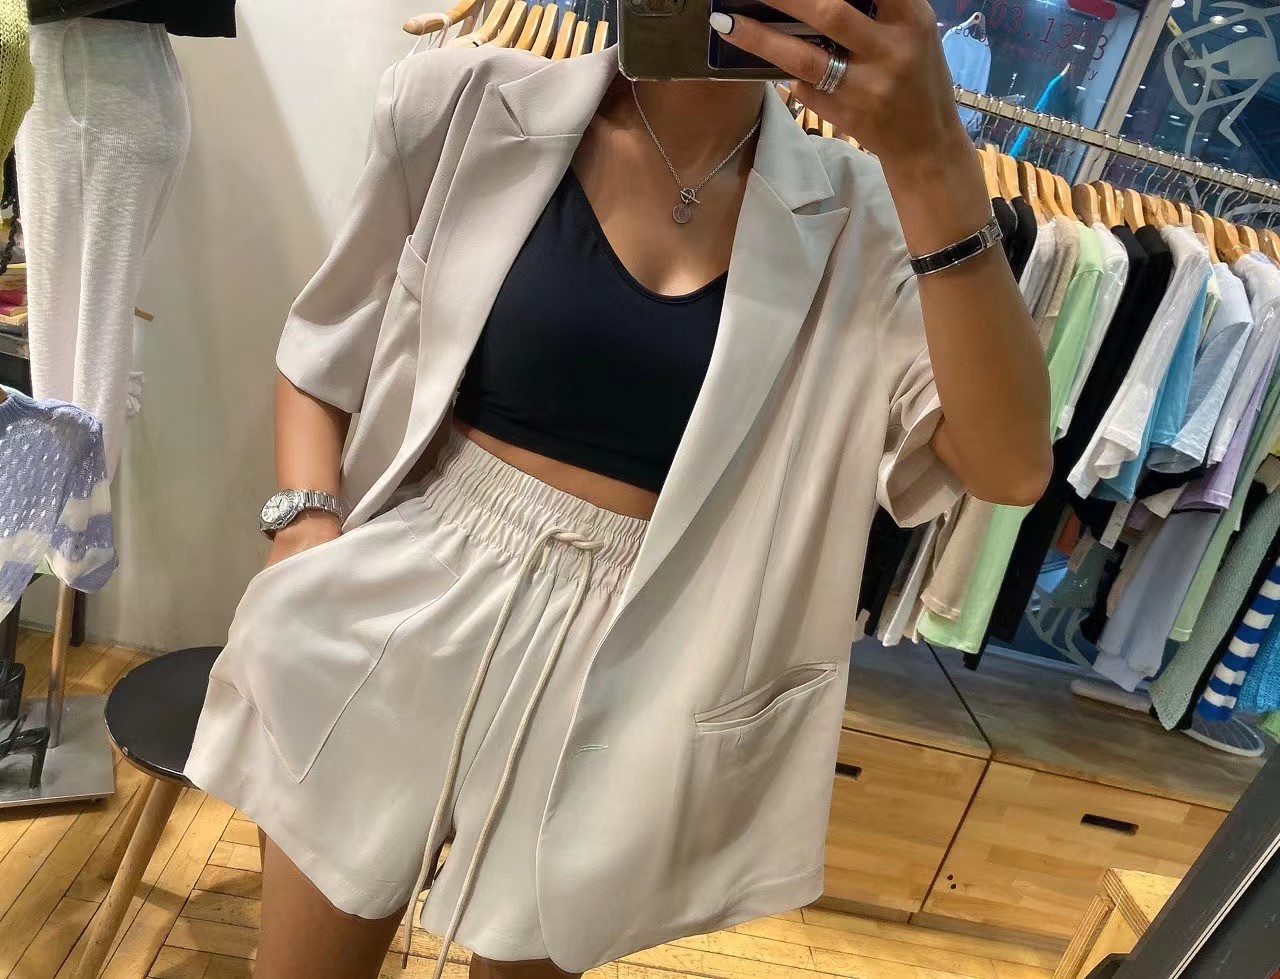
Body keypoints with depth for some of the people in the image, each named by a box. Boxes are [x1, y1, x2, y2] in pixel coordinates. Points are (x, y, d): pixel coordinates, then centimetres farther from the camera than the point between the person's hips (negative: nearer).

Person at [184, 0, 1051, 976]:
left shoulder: (856, 223, -4)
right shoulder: (467, 107, -5)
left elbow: (1010, 466, -16)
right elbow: (322, 355, 6)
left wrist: (932, 158, -24)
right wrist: (307, 527, -11)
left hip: (615, 688, 1)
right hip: (397, 621, 1)